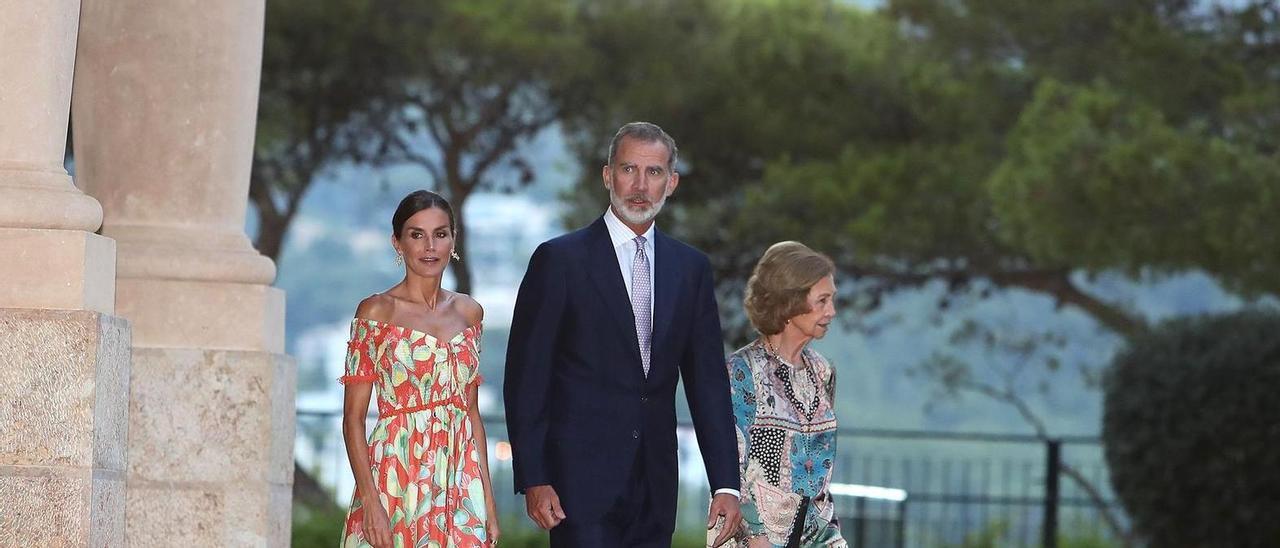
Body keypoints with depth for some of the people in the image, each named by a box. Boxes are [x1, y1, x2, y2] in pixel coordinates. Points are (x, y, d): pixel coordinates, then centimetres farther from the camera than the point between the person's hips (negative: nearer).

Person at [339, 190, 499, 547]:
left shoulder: (468, 313, 12)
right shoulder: (377, 312, -2)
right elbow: (353, 417, -4)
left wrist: (488, 502, 9)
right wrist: (370, 502, -14)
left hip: (460, 487, 4)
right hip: (396, 483, -4)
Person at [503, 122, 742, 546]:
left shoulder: (691, 268, 11)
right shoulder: (560, 260, -2)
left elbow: (707, 380, 10)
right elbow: (526, 378, -4)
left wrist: (725, 484, 2)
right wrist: (533, 480, -11)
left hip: (656, 488, 4)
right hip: (582, 479, -4)